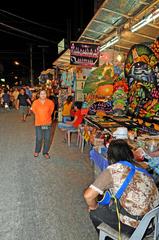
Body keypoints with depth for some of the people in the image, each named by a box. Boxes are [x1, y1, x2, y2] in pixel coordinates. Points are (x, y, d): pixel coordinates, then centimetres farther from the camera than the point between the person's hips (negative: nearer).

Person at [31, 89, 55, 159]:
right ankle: (37, 151, 27)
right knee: (39, 138, 2)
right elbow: (33, 110, 14)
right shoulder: (35, 102, -6)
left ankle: (45, 152, 24)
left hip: (48, 123, 1)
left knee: (47, 139, 5)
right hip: (38, 123, -1)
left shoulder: (50, 102, -5)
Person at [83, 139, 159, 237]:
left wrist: (93, 207, 3)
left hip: (136, 225, -7)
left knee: (94, 212, 14)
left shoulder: (112, 170, -16)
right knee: (110, 205, 26)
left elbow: (88, 195, -19)